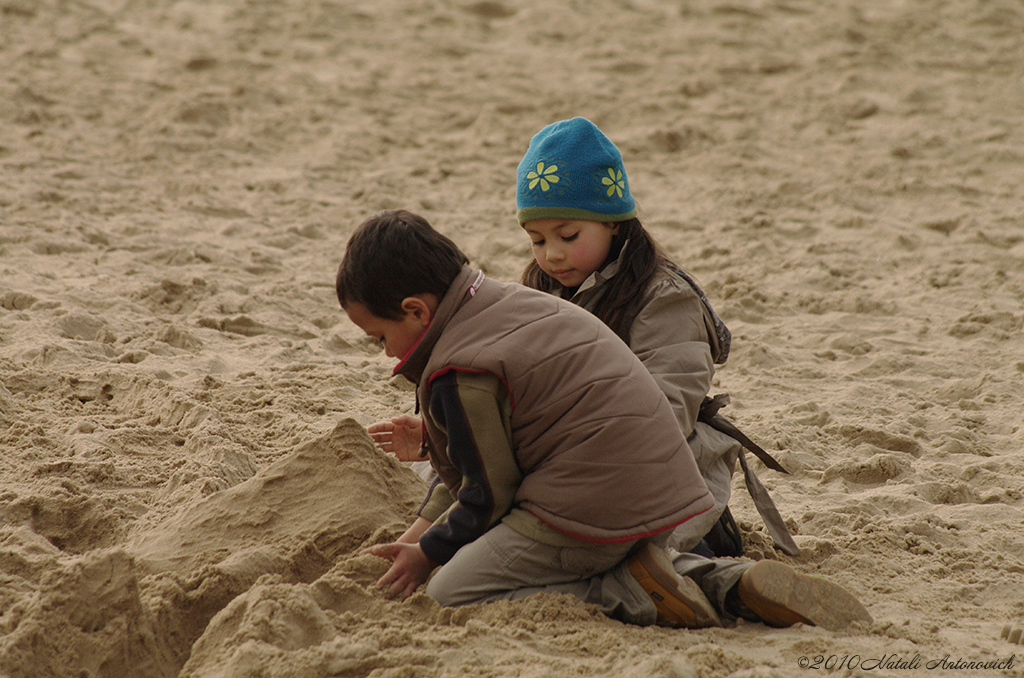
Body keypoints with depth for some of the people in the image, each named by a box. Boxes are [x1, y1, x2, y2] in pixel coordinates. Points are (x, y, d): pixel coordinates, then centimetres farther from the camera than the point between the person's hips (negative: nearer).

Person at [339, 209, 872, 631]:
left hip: (594, 503, -9)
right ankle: (729, 583, 6)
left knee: (447, 595, -2)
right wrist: (417, 532, 25)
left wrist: (428, 552, 11)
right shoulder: (506, 302, 19)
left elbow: (488, 496, -6)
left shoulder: (459, 372, -12)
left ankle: (635, 597, -13)